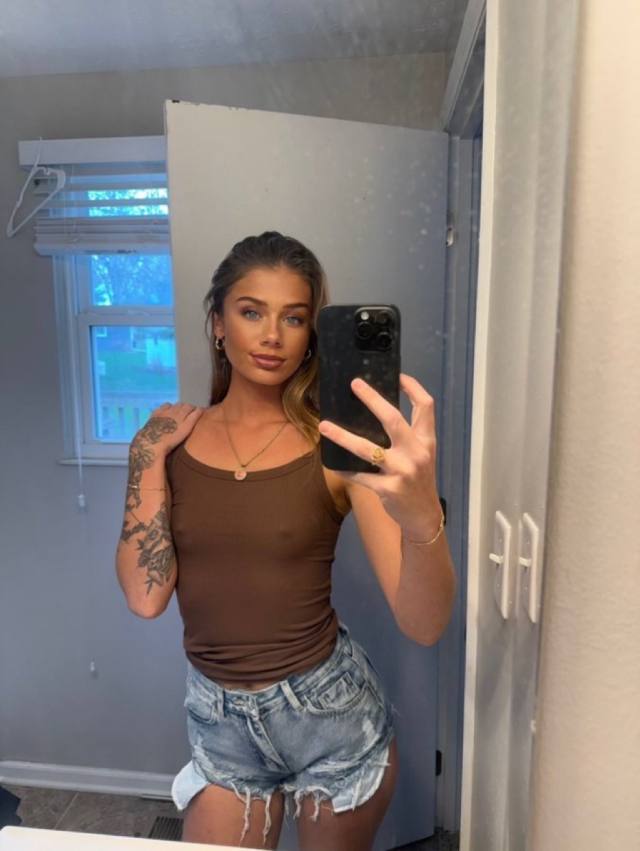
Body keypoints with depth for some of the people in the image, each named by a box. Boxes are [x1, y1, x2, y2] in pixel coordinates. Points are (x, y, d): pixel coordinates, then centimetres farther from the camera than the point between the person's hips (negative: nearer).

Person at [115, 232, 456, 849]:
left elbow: (424, 626, -22)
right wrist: (150, 456, -15)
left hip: (330, 712, -1)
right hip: (219, 720, 2)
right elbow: (146, 597, -12)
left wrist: (420, 515, -42)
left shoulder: (335, 447, -16)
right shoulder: (173, 437, -5)